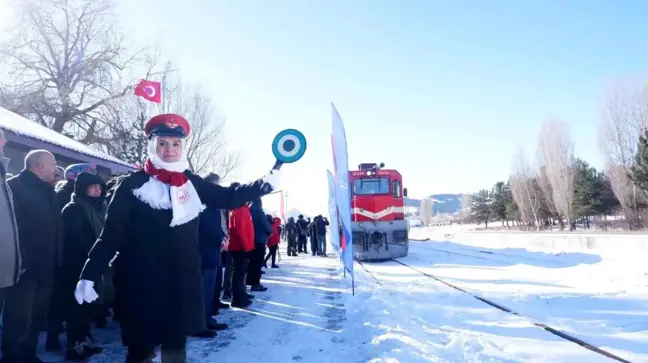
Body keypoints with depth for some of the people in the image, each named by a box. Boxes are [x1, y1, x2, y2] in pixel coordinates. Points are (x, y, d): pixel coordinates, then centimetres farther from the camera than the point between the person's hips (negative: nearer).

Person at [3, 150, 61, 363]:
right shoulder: (14, 187, -9)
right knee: (19, 318, -2)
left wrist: (56, 258, 8)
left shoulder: (48, 191, 14)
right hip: (24, 266, -8)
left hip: (45, 266, 8)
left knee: (37, 316, 16)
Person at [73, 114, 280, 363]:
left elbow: (228, 198, 9)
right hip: (142, 283, -3)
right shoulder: (132, 185, -6)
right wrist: (89, 276, -14)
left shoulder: (192, 183, 5)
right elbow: (111, 235, -7)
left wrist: (266, 184, 2)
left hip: (183, 282, 4)